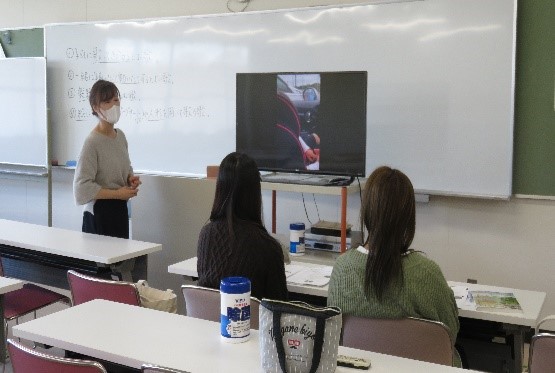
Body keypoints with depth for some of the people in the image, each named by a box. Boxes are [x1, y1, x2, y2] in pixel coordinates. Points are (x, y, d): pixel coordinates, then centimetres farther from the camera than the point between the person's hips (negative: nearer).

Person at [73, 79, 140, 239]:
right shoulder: (93, 142, -14)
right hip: (98, 213, -7)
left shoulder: (120, 136, 7)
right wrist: (117, 193, -17)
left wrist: (131, 179, 1)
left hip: (120, 209, 7)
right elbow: (82, 187, -18)